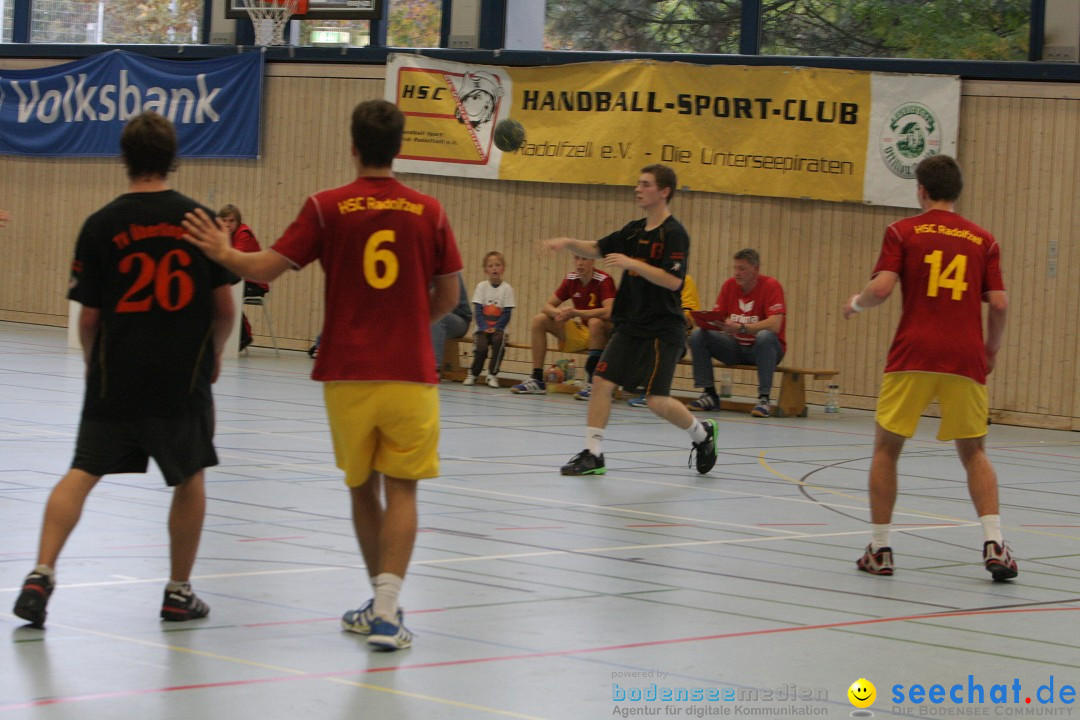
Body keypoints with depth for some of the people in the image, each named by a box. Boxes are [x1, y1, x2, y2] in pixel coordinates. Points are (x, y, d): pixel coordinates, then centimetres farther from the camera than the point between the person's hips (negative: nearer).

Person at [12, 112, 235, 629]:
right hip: (184, 378, 0)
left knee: (82, 474, 3)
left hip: (115, 377, 0)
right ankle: (179, 593, 20)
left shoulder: (101, 225, -4)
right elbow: (224, 306, 1)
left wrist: (92, 362, 18)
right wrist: (214, 353, 20)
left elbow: (89, 317, -1)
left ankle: (42, 574, -12)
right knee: (190, 479, 15)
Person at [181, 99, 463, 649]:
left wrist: (224, 253, 7)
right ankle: (386, 609, -15)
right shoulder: (428, 211, 2)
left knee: (362, 489, 15)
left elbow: (266, 268, -7)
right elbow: (447, 298, 9)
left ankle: (383, 603, 26)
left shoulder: (327, 207, -3)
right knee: (400, 489, -1)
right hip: (410, 374, 0)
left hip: (347, 374, 0)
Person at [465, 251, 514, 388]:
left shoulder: (507, 288, -1)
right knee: (482, 345, -27)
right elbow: (477, 311, -2)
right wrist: (484, 328, -15)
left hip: (498, 328, 0)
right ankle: (473, 374, -8)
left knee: (498, 340, -31)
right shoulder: (481, 286, 2)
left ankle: (492, 375, -20)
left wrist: (496, 328, -15)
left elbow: (507, 314, -3)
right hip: (483, 328, 0)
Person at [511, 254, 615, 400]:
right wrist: (558, 312, -23)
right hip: (580, 333, 6)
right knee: (539, 320, -5)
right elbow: (547, 306, 2)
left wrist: (575, 313, -35)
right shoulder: (571, 279, 0)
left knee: (595, 322, -40)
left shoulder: (604, 280, -18)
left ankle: (591, 383, -34)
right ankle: (537, 380, -7)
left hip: (602, 334, -6)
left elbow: (608, 312, -33)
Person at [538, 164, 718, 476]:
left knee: (657, 400, -9)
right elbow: (596, 249, 15)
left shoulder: (674, 234, -13)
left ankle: (702, 433, 18)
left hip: (662, 330, -7)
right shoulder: (635, 230, 11)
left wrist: (632, 263, -25)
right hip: (630, 325, 7)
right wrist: (568, 242, -4)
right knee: (601, 381, -4)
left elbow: (672, 280, -22)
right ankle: (592, 455, 2)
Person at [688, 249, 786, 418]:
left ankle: (764, 399, -33)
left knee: (765, 336, -39)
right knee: (697, 336, -15)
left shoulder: (770, 286, -15)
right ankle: (709, 395, -12)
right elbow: (717, 318, 2)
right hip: (736, 347, 5)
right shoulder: (729, 285, 1)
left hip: (762, 348, -5)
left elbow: (774, 325, -28)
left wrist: (740, 328, -37)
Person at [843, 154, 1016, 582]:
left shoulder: (903, 232, 3)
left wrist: (856, 303, 13)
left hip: (914, 355, -2)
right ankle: (994, 543, -3)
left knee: (886, 447, 11)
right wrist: (992, 350, 19)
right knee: (974, 453, 14)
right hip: (965, 359, 2)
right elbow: (999, 304, 4)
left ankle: (879, 548, 8)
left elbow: (881, 289, -7)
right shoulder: (983, 240, 11)